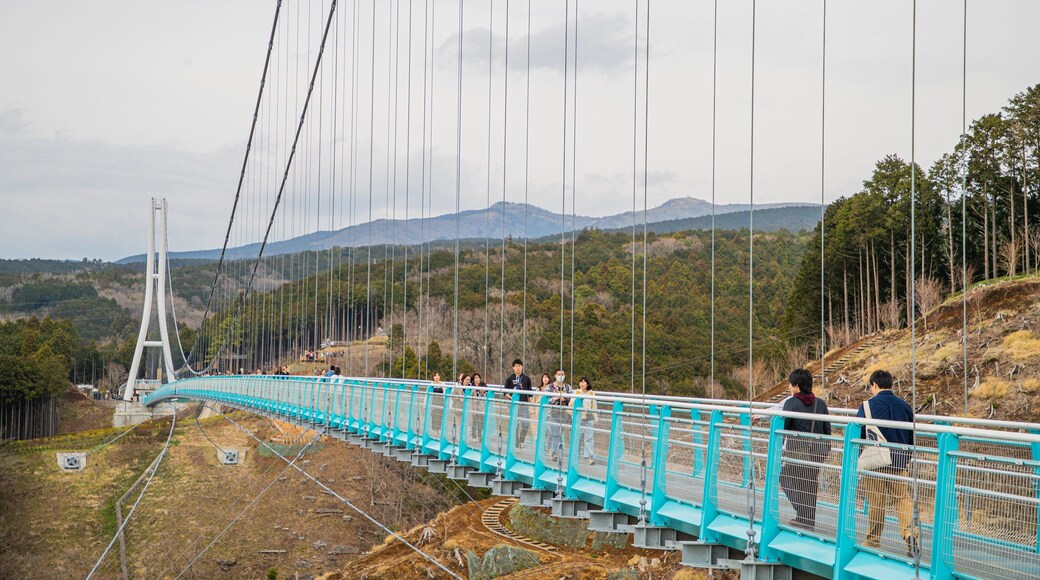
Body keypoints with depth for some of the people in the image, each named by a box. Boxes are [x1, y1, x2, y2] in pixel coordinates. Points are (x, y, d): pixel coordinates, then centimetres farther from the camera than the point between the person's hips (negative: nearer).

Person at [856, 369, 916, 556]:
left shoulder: (868, 405, -9)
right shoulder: (905, 406, 4)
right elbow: (912, 437, 10)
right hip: (899, 463, 3)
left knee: (876, 503, 6)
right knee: (902, 499, 10)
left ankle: (873, 540, 17)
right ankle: (910, 533, -10)